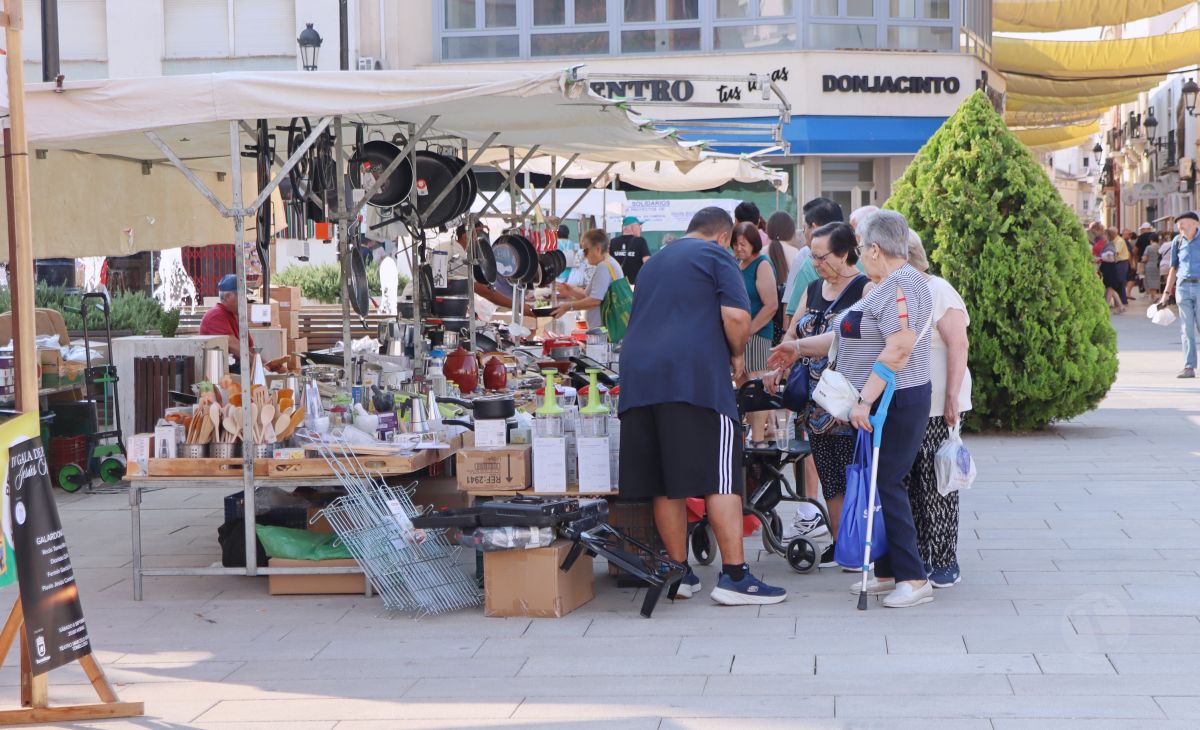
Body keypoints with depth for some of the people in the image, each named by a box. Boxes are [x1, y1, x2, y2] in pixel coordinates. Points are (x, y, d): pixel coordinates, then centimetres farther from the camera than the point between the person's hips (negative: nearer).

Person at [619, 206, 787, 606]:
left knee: (664, 483, 9)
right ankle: (734, 575, -9)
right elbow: (736, 316, -9)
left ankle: (679, 573, 13)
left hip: (638, 377, 7)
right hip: (696, 376, -7)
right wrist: (737, 354, 8)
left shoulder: (655, 262, 28)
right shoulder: (716, 255, 6)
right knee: (720, 477, -6)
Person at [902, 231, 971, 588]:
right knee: (907, 484, 5)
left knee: (936, 483, -4)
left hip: (936, 405, -6)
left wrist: (952, 397, -18)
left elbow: (958, 345, -11)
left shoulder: (938, 291, -6)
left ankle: (944, 562, 1)